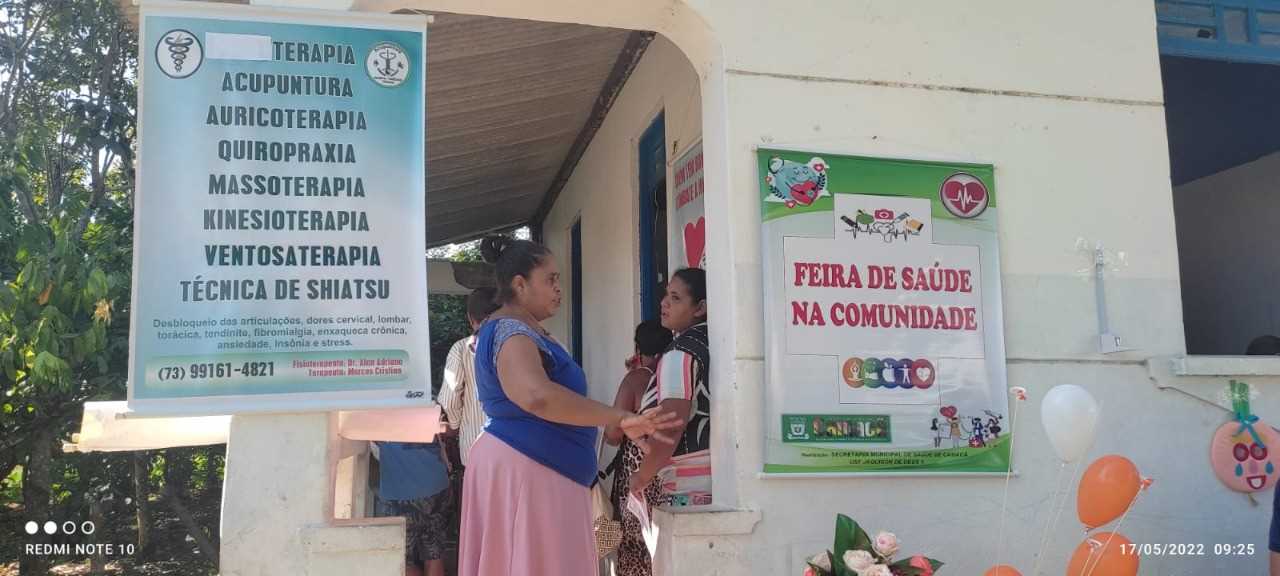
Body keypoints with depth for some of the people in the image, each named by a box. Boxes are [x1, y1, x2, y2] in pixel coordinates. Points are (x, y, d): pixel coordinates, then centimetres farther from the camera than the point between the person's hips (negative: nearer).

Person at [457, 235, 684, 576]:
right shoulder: (510, 331, -17)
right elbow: (537, 395, -37)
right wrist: (621, 419, -34)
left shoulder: (519, 329, 18)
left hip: (526, 465, 11)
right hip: (525, 469, -11)